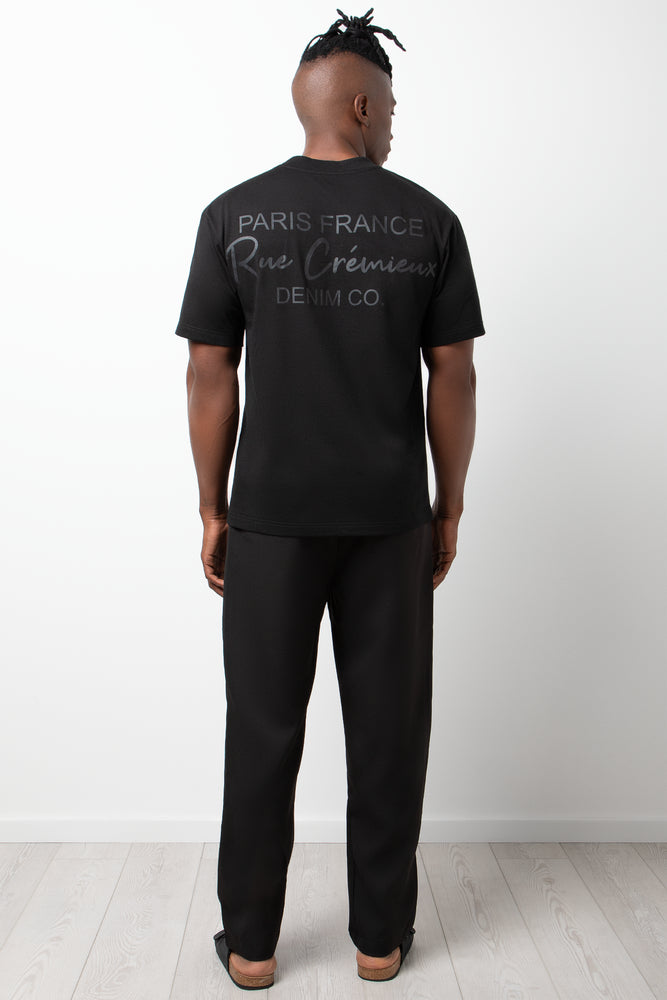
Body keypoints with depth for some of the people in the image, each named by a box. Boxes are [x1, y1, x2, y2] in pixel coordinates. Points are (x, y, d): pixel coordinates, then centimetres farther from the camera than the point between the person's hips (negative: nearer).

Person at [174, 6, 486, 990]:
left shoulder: (233, 214, 1)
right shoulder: (428, 218, 1)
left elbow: (210, 376, -1)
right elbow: (453, 377, 0)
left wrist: (213, 509, 7)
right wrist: (449, 509, 9)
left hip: (271, 515, 0)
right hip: (392, 517, 0)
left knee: (263, 730, 10)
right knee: (388, 728, 11)